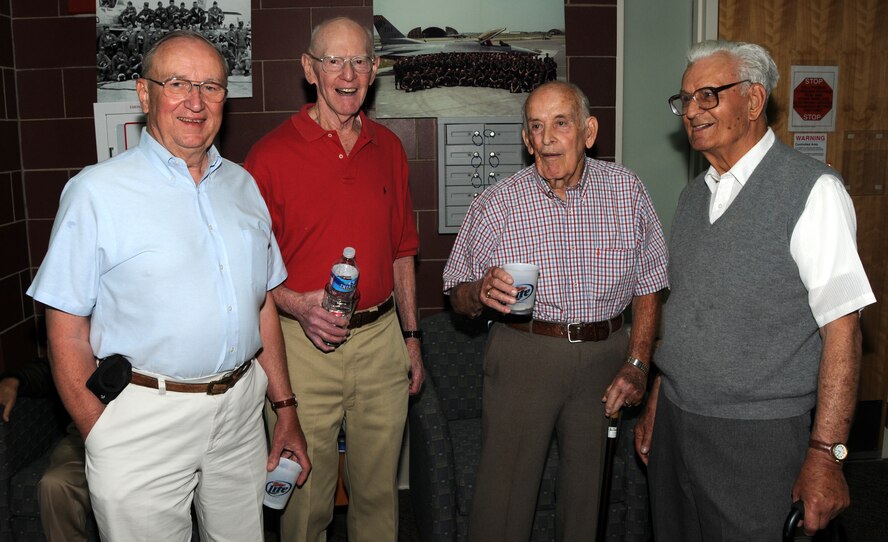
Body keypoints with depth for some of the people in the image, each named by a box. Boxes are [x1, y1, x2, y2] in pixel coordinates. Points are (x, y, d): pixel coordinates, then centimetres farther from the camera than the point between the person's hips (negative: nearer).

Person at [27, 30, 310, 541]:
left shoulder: (243, 185, 8)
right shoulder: (97, 192, -8)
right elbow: (67, 330, -8)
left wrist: (286, 408, 10)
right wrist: (103, 441, -11)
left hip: (241, 407, 5)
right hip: (145, 415, -4)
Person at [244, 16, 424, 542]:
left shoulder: (388, 148, 8)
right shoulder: (272, 154, -7)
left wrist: (411, 335, 12)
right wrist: (298, 306, -22)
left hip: (381, 338, 4)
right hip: (304, 344, -3)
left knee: (380, 488, 17)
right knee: (306, 496, 10)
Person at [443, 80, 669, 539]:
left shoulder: (627, 191, 1)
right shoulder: (494, 205, -4)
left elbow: (648, 286, 7)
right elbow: (458, 297, 1)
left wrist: (637, 364, -1)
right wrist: (482, 291, -22)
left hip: (604, 356, 2)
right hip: (522, 357, -2)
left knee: (586, 490, 14)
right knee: (503, 500, -1)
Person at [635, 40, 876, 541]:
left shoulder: (811, 189, -11)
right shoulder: (694, 196, 10)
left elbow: (841, 329, -15)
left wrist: (825, 453, -18)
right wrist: (656, 404, 13)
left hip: (756, 439, -6)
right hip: (675, 425, 6)